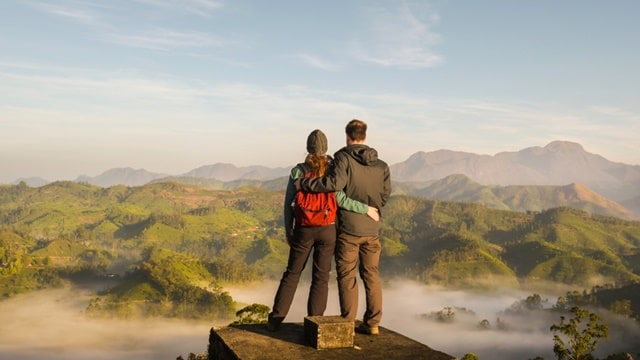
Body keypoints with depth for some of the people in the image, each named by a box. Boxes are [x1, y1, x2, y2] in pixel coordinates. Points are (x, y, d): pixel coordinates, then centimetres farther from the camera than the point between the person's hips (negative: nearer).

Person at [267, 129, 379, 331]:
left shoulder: (297, 171, -3)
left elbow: (288, 203, -1)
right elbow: (340, 199, -17)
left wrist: (288, 231, 10)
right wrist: (366, 208, -6)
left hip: (304, 230, 1)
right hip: (327, 230, -1)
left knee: (292, 273, 13)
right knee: (321, 277, 8)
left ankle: (275, 320, 14)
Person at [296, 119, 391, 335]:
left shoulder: (344, 158, -11)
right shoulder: (381, 165, 5)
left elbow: (335, 182, -27)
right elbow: (385, 195, 8)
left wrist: (304, 184, -18)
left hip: (348, 228, -4)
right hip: (372, 229, 4)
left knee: (347, 276, 5)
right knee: (371, 275, 12)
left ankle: (348, 323, 8)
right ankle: (372, 323, 15)